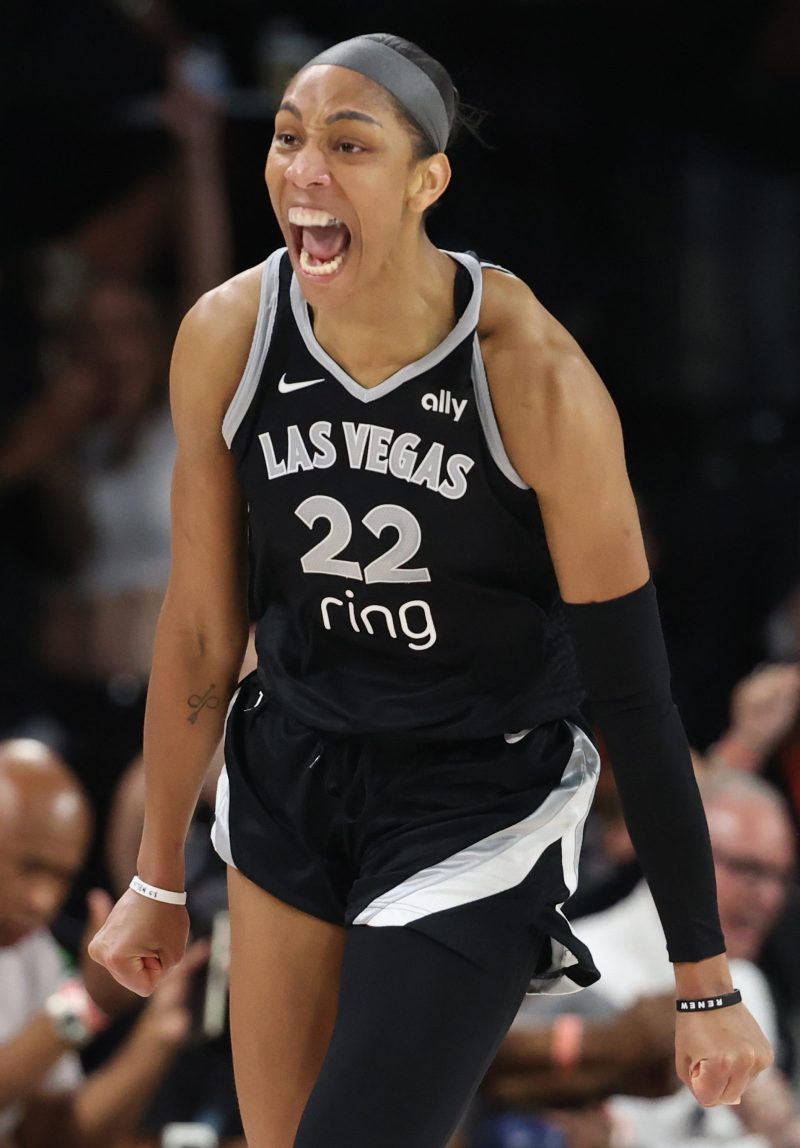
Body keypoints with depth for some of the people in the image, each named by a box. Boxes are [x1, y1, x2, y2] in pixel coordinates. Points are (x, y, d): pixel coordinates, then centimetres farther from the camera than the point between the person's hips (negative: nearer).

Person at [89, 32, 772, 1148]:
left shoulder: (532, 377, -24)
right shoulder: (225, 339, -12)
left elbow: (633, 689, -18)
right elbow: (201, 630, 1)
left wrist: (705, 981, -14)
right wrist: (158, 879, 9)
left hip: (478, 805, -4)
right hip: (290, 776, 4)